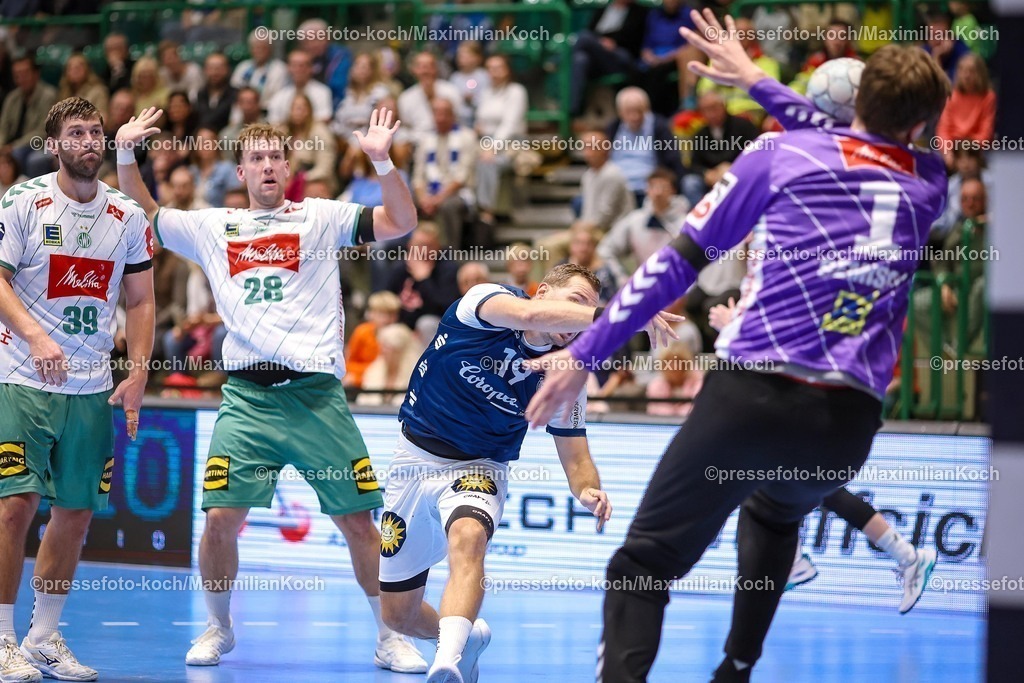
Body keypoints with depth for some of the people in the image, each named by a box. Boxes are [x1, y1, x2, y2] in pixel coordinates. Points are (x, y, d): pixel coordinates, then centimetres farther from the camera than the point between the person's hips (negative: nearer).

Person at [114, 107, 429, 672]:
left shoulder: (321, 217, 8)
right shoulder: (214, 227, 16)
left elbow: (401, 222, 0)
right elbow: (143, 215, 26)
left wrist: (382, 161, -13)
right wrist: (125, 154, 12)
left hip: (316, 392, -1)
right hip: (247, 394, 2)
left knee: (358, 520, -2)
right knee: (221, 516, -8)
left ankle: (389, 637, 10)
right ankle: (218, 627, 14)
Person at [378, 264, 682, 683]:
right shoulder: (484, 303, -16)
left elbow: (575, 457, -4)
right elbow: (531, 315, -39)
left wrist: (588, 491, -28)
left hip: (478, 468, 0)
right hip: (415, 458, 0)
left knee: (468, 537, -38)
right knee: (398, 615, 5)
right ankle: (467, 636, 38)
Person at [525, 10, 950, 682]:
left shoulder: (781, 153, 5)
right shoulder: (930, 182, 14)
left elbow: (678, 263, 5)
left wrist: (585, 354, 10)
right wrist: (760, 82, 43)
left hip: (752, 396, -4)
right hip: (849, 425, 4)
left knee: (644, 569, 2)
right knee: (773, 516, 37)